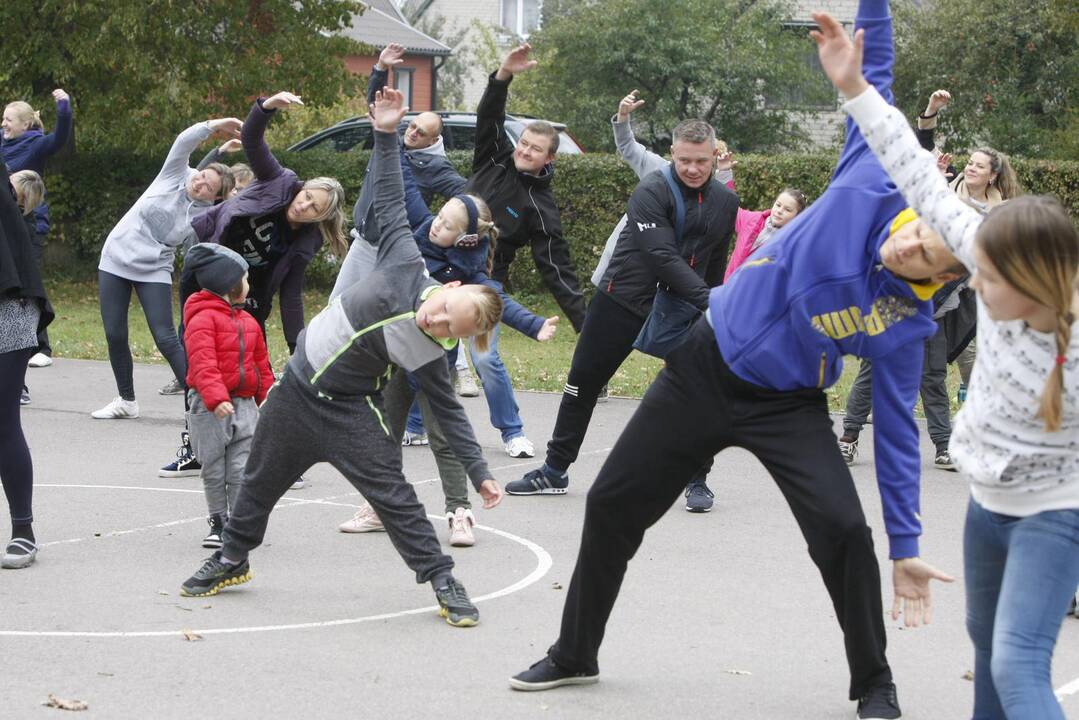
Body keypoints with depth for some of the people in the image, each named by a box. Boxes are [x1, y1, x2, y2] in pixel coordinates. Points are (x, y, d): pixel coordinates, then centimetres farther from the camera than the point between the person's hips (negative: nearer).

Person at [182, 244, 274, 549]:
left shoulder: (248, 321, 14)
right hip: (210, 408, -5)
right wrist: (216, 398, -32)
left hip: (244, 403, 5)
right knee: (214, 470, 4)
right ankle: (218, 522, 16)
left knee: (242, 470, 0)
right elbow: (203, 363, -22)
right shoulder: (202, 318, -11)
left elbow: (261, 364, 21)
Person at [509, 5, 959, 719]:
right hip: (704, 366, 2)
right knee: (611, 508, 8)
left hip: (788, 406, -2)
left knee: (843, 531, -23)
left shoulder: (907, 326, -19)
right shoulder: (873, 184, -20)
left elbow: (896, 428, -12)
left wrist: (907, 547, -13)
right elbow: (873, 76, -13)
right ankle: (575, 655, 31)